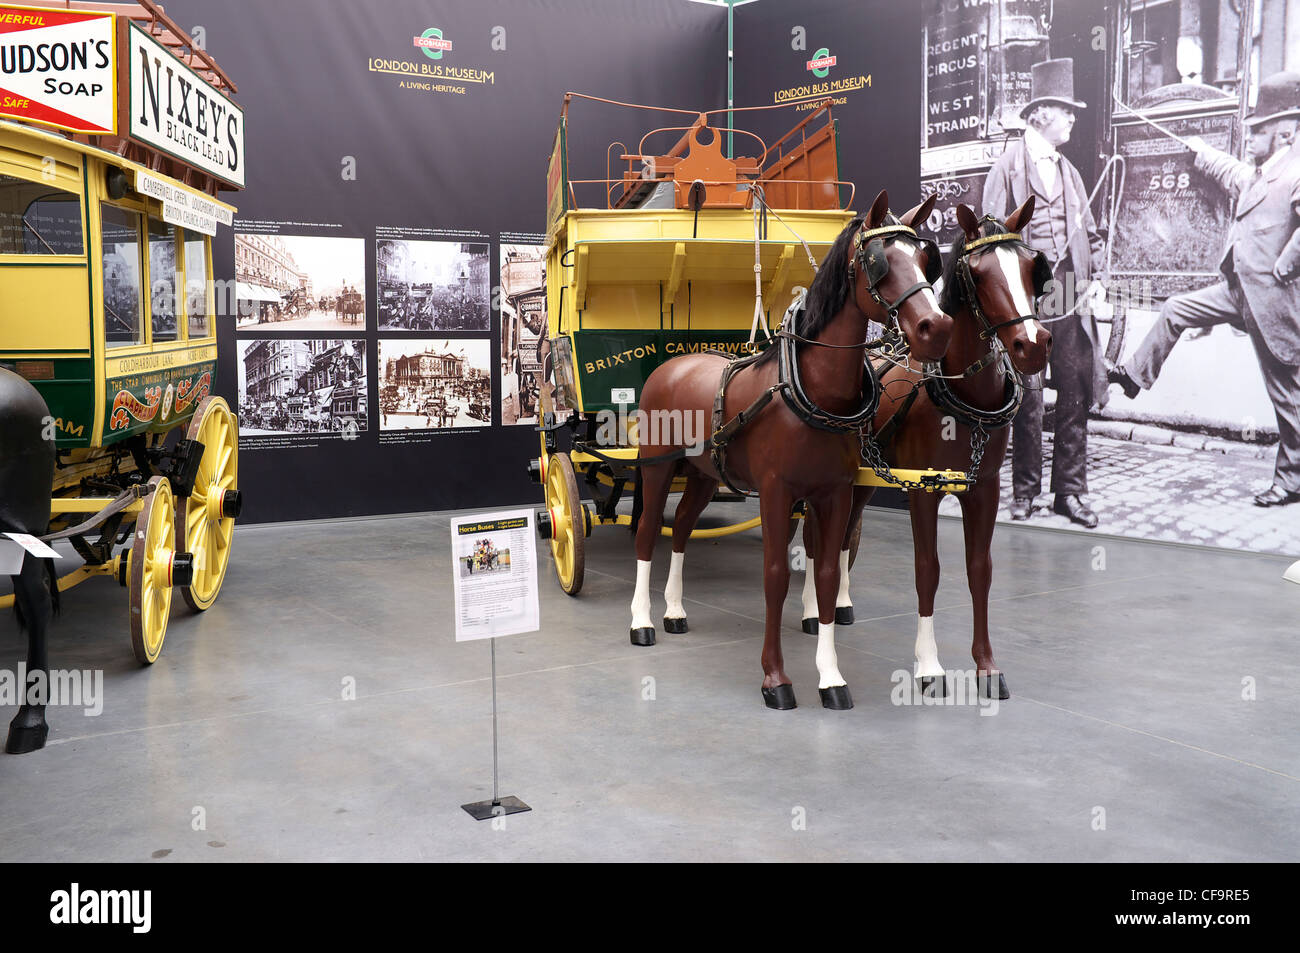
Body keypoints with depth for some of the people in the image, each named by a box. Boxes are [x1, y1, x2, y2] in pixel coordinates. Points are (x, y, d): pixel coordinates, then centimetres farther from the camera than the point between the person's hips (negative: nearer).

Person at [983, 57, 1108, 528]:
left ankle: (1069, 491, 12)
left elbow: (1088, 231, 22)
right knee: (1028, 394, -1)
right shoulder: (1008, 166, 0)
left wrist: (1095, 274, 8)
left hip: (1070, 291, 5)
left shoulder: (1069, 170, 17)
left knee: (1075, 393, 4)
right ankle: (1024, 490, 10)